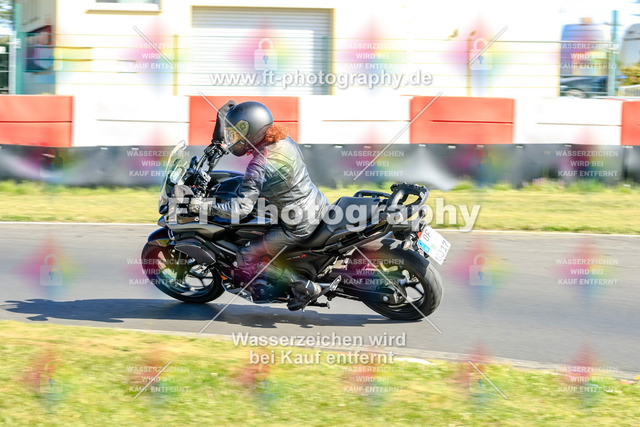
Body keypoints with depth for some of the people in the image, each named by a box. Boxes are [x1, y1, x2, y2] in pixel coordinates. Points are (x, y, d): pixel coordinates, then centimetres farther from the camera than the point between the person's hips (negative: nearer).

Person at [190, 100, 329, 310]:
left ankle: (305, 287, -2)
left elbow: (242, 208, -28)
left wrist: (206, 207, -22)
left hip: (298, 227, -9)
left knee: (243, 263, -1)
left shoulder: (259, 166, -24)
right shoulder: (284, 140, 0)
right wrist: (224, 144, 24)